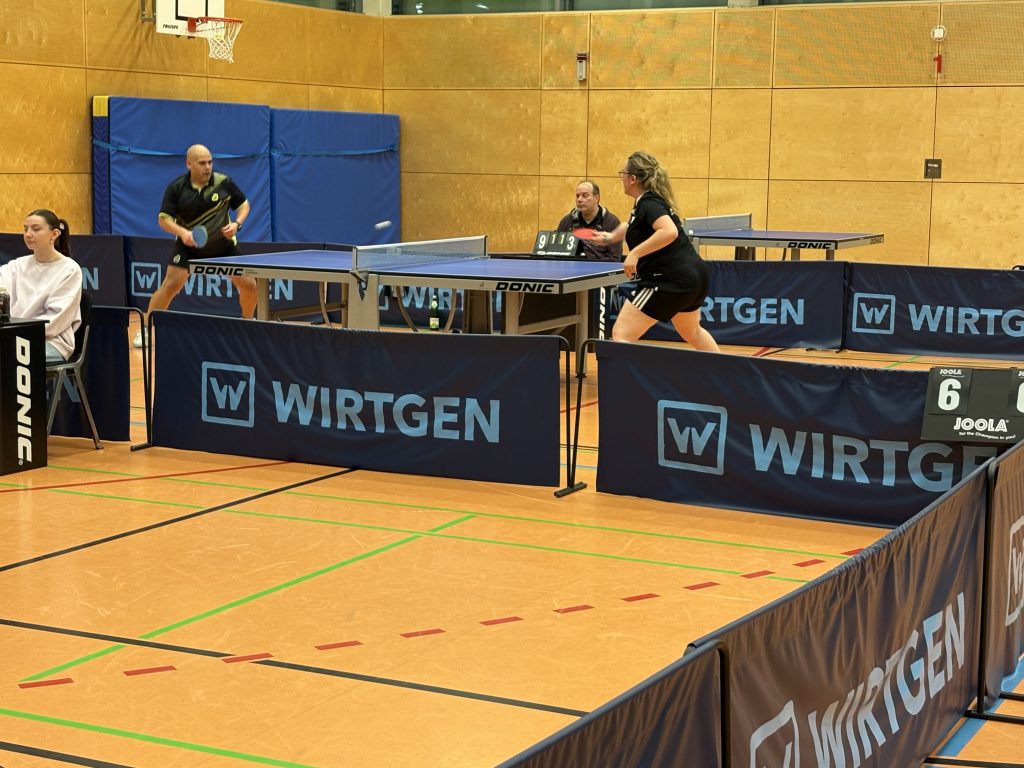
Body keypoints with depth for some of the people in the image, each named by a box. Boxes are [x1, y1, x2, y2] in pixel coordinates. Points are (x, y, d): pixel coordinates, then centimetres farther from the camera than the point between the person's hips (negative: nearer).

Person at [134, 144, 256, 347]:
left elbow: (243, 204, 2)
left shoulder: (223, 182, -12)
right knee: (170, 285, -15)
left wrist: (236, 223, -18)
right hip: (188, 245, -1)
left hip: (223, 244, 1)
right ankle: (144, 330, -3)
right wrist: (182, 232, -31)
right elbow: (164, 219, -12)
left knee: (249, 285, -5)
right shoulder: (176, 188, -13)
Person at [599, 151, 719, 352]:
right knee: (692, 332, 33)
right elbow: (635, 225, 36)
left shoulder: (648, 203, -15)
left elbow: (670, 232, -33)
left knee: (621, 334, -10)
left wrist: (635, 253, -31)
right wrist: (612, 236, 49)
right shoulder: (650, 200, 13)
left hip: (670, 281, -11)